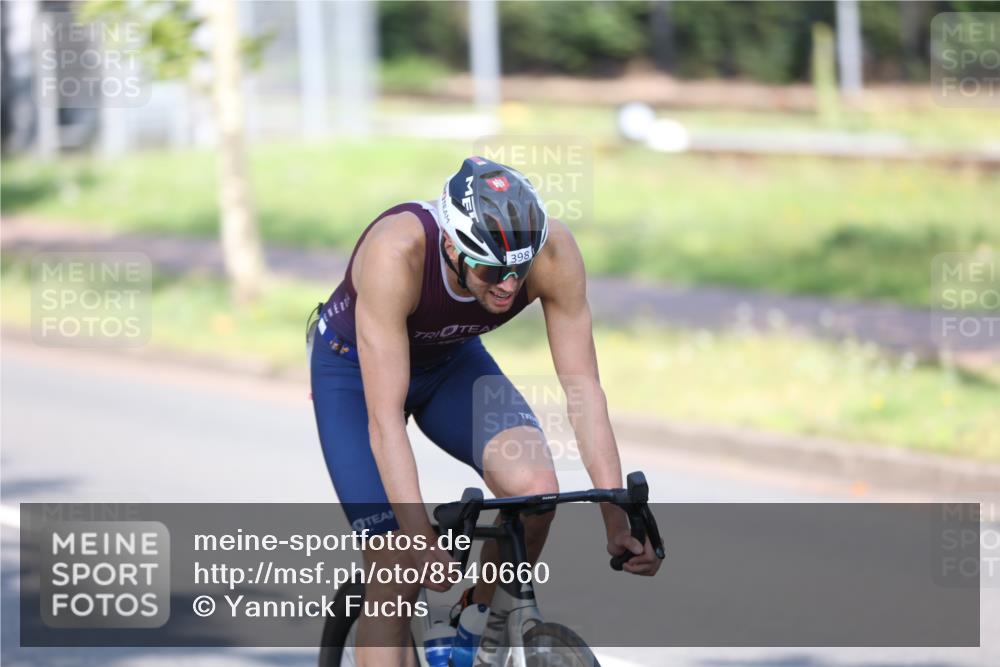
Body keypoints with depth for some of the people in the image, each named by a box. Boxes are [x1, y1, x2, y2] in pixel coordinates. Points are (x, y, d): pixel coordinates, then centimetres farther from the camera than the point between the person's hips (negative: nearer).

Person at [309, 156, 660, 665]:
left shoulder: (552, 251, -30)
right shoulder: (396, 252, -40)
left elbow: (583, 388, -24)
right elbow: (385, 417, -41)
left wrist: (617, 521, -32)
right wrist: (421, 540, -48)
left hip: (451, 360, 3)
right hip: (357, 368, -3)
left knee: (534, 486, -25)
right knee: (396, 577, -13)